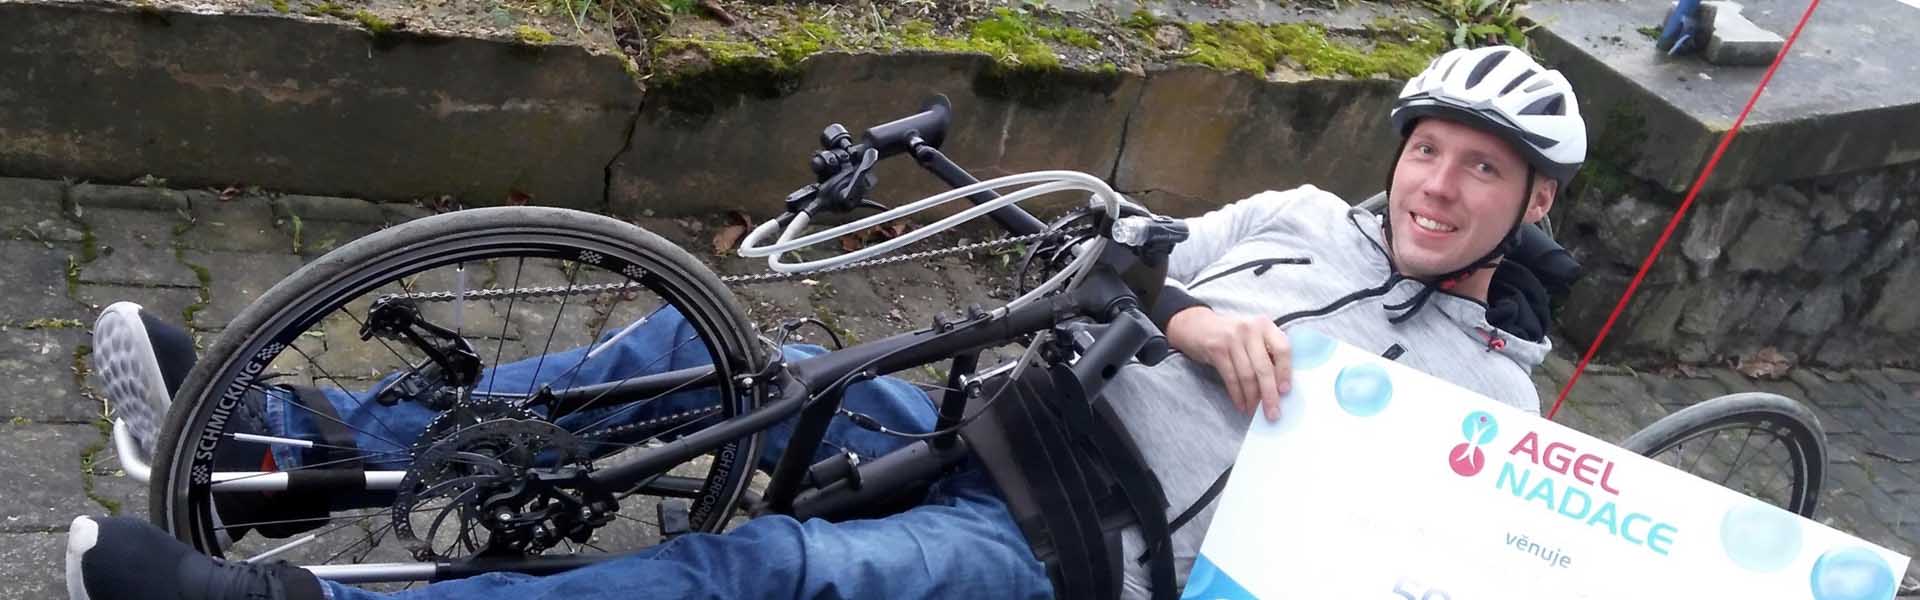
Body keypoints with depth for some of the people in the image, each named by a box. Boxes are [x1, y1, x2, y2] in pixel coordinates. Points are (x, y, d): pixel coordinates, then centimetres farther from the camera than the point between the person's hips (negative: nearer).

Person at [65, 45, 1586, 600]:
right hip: (998, 429, 6)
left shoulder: (1490, 399, 5)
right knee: (708, 355, -8)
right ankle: (274, 436, -4)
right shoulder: (1298, 218, 15)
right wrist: (1190, 320, -9)